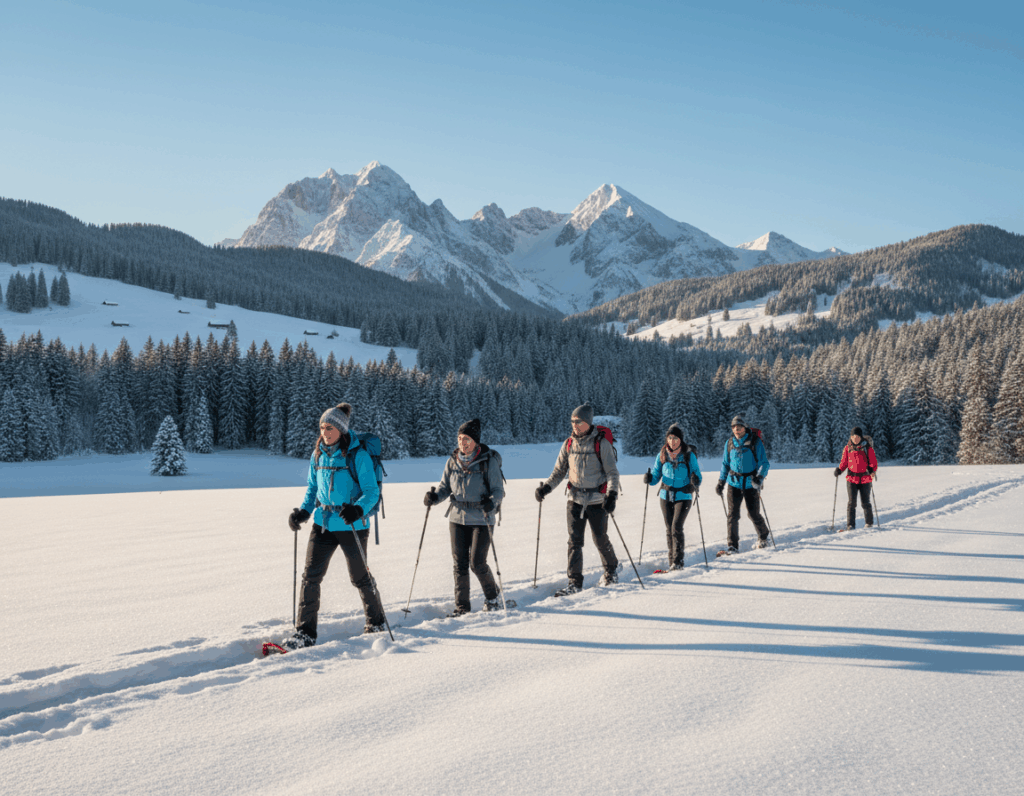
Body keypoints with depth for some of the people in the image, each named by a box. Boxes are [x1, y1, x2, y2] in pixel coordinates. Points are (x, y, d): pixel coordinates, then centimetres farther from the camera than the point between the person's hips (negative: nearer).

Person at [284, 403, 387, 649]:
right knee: (310, 576, -4)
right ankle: (305, 633, 3)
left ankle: (376, 623, 31)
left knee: (360, 578, 9)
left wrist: (357, 510, -31)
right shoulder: (318, 455, 5)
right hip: (323, 525, 5)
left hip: (351, 526, -5)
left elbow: (372, 492, -13)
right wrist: (303, 512, -1)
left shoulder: (357, 455, -12)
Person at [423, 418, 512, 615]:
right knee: (459, 564, 4)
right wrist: (434, 497, -10)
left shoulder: (489, 461, -8)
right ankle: (462, 607, 14)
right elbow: (445, 487, 11)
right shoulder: (452, 462, 5)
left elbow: (499, 490, -8)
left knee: (477, 564, -4)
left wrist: (491, 502, -29)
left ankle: (493, 597, 22)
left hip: (481, 520, -4)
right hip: (458, 519, 4)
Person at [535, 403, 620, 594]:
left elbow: (612, 472, -9)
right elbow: (558, 472, 11)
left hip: (597, 501, -3)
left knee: (600, 540, 7)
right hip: (575, 500, 3)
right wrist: (546, 487, -5)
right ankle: (574, 582, 3)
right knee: (574, 541, -2)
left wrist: (611, 495, -24)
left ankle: (612, 570, 34)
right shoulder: (569, 444, 5)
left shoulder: (601, 443, -8)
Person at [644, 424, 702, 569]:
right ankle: (671, 561, 17)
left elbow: (697, 476, -6)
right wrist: (649, 478, -15)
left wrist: (695, 482, -28)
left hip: (683, 497, -4)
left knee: (676, 527, -16)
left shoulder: (689, 455, -7)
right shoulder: (662, 455, 1)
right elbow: (656, 475, 6)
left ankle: (678, 561, -12)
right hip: (666, 496, 4)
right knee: (669, 529, 6)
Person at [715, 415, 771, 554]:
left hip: (750, 484, -3)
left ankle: (763, 537, 32)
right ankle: (733, 545, 3)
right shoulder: (729, 443, 6)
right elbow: (725, 464, 16)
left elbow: (764, 463, -5)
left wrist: (759, 477, -22)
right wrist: (721, 482, 9)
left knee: (753, 514, 5)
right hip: (734, 483, 3)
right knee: (732, 514, -5)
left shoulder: (755, 442, -6)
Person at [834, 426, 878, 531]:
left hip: (865, 480, -1)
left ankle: (869, 522, 24)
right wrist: (839, 470, -6)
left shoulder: (867, 448, -2)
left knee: (865, 503, 6)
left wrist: (872, 469, -21)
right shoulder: (847, 448, 6)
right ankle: (850, 525, -4)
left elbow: (874, 462, -1)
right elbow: (844, 462, 12)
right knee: (851, 502, -6)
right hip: (851, 478, 2)